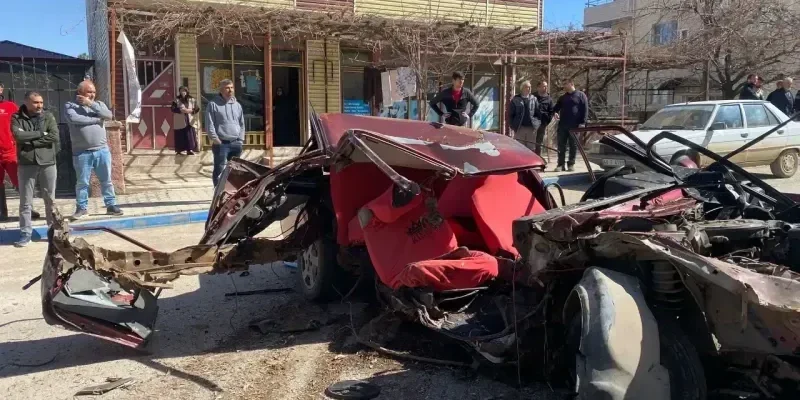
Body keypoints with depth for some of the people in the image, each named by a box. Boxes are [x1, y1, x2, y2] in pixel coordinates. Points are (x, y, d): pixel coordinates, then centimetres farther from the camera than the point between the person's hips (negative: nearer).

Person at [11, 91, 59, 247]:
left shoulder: (48, 116, 4)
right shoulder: (17, 118, 1)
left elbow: (54, 136, -10)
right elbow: (18, 136, -16)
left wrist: (30, 140, -10)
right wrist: (41, 133, -11)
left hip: (47, 163, 1)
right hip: (26, 164, -1)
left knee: (50, 200, 8)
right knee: (25, 201, 3)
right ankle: (25, 233, 9)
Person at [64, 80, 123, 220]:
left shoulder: (98, 104, 11)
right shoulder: (70, 106, 1)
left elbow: (109, 115, -8)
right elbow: (74, 119, -19)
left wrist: (91, 104, -13)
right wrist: (96, 119, -11)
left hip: (102, 150, 3)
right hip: (82, 153, -3)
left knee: (106, 180, 9)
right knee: (82, 182, 4)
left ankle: (111, 205, 16)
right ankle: (81, 208, 13)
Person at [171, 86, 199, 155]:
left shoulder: (192, 100, 6)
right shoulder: (176, 100, 0)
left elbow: (197, 109, 4)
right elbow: (173, 109, -8)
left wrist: (191, 110, -13)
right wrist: (181, 110, -21)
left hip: (189, 121, 2)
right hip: (180, 122, -2)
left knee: (190, 136, 0)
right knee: (180, 136, 0)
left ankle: (189, 150, 7)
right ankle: (179, 150, 8)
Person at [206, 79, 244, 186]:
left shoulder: (237, 105, 13)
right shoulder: (213, 104, -2)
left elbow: (242, 124, 16)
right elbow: (210, 124, -6)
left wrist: (241, 140, 7)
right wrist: (215, 139, -12)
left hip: (236, 143, 5)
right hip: (221, 143, -5)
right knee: (219, 170, -3)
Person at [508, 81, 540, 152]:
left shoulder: (534, 99, 9)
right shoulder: (516, 100, 3)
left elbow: (538, 113, 9)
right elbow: (510, 114, 3)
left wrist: (537, 124, -2)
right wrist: (513, 126, -3)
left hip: (531, 128, 2)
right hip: (519, 128, -2)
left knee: (531, 149, 6)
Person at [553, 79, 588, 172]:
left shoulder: (581, 95, 3)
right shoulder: (562, 97, 17)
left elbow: (585, 109, -2)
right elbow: (556, 107, 21)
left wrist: (582, 122, -11)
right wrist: (555, 112, -4)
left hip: (574, 126, -4)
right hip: (562, 125, 4)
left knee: (573, 145, 3)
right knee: (561, 145, 1)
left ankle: (571, 164, 9)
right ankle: (560, 164, 5)